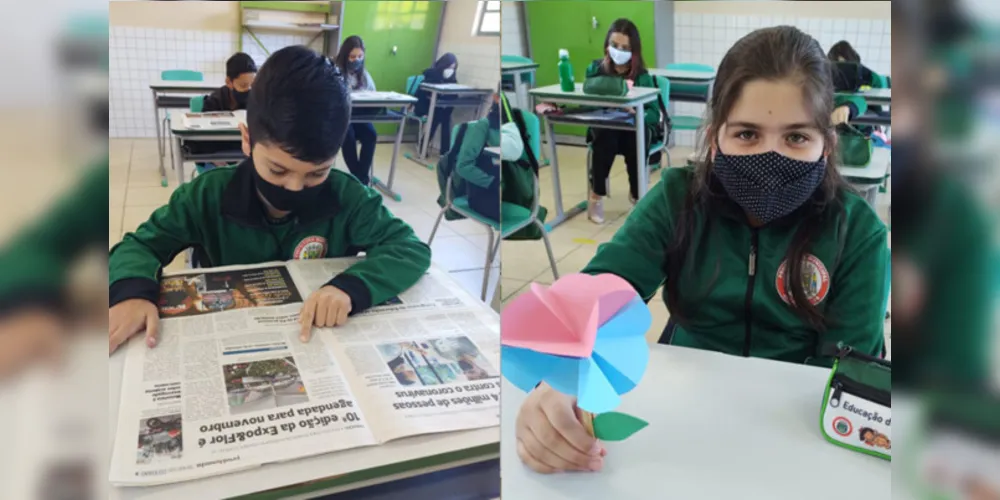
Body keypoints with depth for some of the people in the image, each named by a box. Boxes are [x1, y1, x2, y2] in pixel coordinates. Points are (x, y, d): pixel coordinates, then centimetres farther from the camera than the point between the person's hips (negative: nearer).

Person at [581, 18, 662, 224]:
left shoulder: (642, 75, -4)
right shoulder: (596, 67, 2)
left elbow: (654, 114, -11)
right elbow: (588, 87, -15)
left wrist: (637, 114, -33)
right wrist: (619, 83, -31)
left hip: (637, 128, 0)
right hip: (604, 128, 0)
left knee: (634, 138, -34)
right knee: (605, 137, -34)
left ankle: (636, 193, -10)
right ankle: (596, 195, -18)